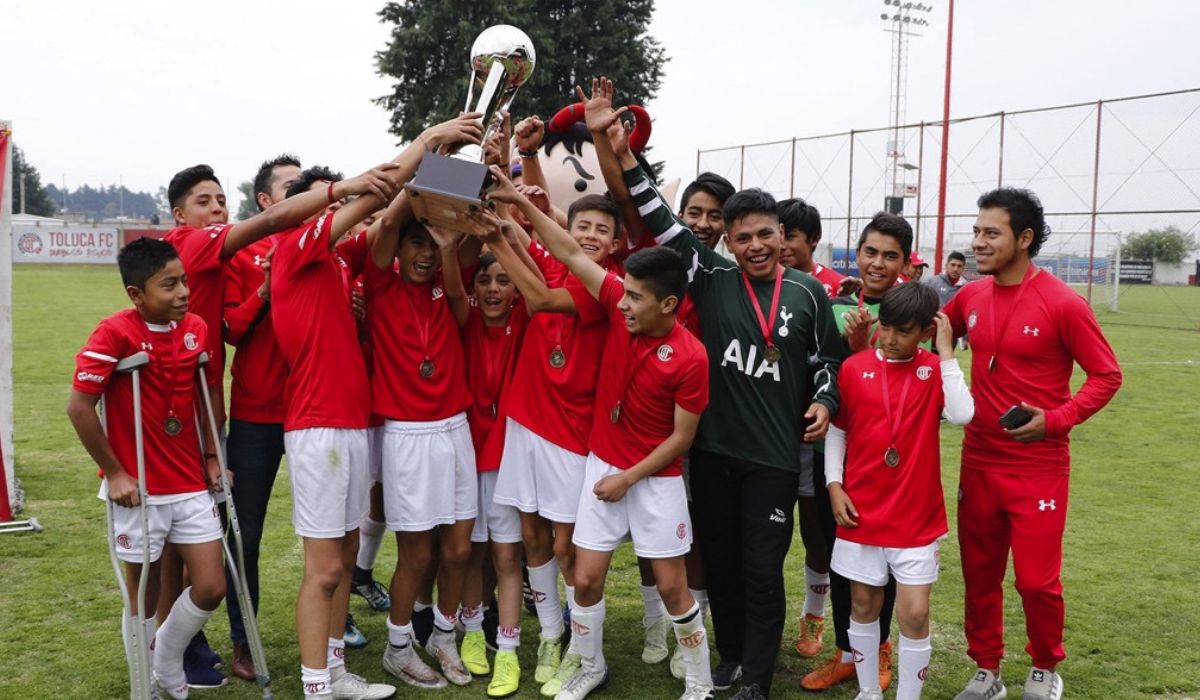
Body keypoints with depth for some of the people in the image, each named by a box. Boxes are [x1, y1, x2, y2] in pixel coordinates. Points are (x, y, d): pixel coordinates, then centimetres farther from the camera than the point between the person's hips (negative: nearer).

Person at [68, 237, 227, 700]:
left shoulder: (196, 329, 1)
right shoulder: (115, 333, -15)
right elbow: (79, 407, -15)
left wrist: (211, 458, 10)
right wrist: (114, 473, -11)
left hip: (192, 486, 5)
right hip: (139, 491, -5)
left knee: (211, 588, 5)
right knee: (145, 596, 9)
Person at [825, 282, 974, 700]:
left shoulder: (934, 371, -3)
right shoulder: (854, 368, -2)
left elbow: (962, 415, -21)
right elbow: (836, 429, 7)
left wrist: (946, 353, -18)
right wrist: (834, 485, -2)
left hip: (917, 517, -1)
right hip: (862, 512, 2)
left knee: (915, 613, 0)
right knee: (864, 604, 13)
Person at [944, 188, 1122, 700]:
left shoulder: (1063, 303, -13)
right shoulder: (970, 297, 2)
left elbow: (1106, 375, -7)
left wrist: (1057, 419, -19)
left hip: (1039, 469, -4)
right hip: (978, 464, 5)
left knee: (1037, 580, 1)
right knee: (979, 574, 12)